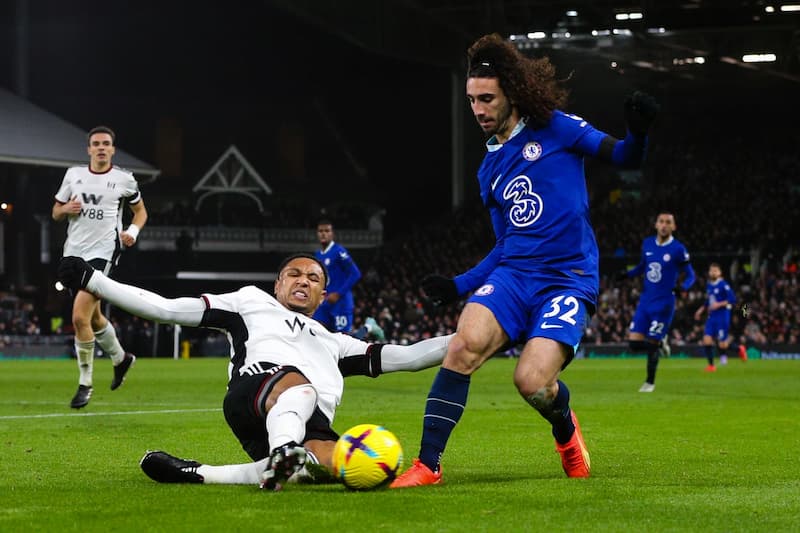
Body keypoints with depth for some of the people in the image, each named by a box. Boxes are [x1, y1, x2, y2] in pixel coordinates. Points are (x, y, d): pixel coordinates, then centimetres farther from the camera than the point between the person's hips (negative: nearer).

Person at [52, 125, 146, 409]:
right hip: (74, 252, 5)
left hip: (103, 252, -5)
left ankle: (85, 384, -7)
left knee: (80, 317, -18)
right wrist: (66, 209, -8)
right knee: (93, 318, 18)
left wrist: (133, 230, -6)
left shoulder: (124, 179, 0)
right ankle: (121, 358, 46)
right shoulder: (73, 174, 7)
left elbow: (140, 210, 14)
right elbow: (56, 212, 15)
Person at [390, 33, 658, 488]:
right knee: (466, 343, -26)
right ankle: (428, 464, -22)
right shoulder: (489, 169, 19)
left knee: (532, 383, -23)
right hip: (512, 275, 4)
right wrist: (460, 285, 15)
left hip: (568, 281, -4)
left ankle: (565, 426, 15)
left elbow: (624, 157, 1)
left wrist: (639, 133, -21)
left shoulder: (555, 129, 3)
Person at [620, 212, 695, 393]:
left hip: (663, 303, -5)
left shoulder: (678, 249, -9)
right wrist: (627, 274, 2)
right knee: (634, 343, -4)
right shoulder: (647, 244, 5)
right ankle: (661, 342, 27)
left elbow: (690, 275, -3)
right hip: (645, 301, 5)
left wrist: (683, 287, -24)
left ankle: (650, 382, 17)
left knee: (652, 344, -3)